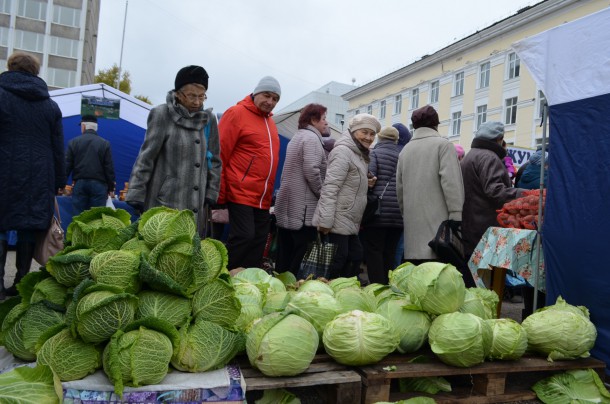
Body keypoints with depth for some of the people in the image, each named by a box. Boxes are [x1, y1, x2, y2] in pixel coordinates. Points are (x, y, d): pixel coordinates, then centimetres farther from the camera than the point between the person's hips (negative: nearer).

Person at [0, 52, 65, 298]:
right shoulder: (50, 105, 11)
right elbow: (58, 149, 10)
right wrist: (59, 182, 13)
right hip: (39, 179, 3)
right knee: (29, 230, 8)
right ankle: (21, 283, 11)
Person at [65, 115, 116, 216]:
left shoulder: (73, 142, 4)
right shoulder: (105, 144, 0)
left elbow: (67, 166, 3)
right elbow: (109, 168, -1)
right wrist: (110, 187, 6)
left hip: (79, 184, 1)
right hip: (98, 184, -1)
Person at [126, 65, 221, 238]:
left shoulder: (208, 119, 8)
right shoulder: (162, 114, -3)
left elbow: (214, 161, 12)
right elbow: (146, 158, -4)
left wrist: (211, 195, 5)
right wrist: (135, 196, -7)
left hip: (196, 207, 4)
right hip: (164, 202, -4)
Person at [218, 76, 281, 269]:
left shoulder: (269, 121, 18)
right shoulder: (237, 113, -5)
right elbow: (220, 154, -10)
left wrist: (269, 193, 15)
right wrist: (219, 193, -12)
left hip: (263, 198, 8)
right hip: (241, 194, -8)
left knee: (258, 242, 8)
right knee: (243, 237, -12)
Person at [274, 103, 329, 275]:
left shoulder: (297, 137, 22)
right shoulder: (312, 138, -9)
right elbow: (311, 171, -20)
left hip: (287, 207, 10)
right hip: (303, 209, -10)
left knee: (285, 255, 12)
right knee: (301, 256, -6)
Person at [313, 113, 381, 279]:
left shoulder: (360, 154, 19)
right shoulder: (343, 151, -12)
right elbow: (330, 188, -21)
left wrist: (366, 184, 11)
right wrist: (325, 221, -26)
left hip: (350, 222, 10)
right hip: (337, 221, -10)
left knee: (355, 257, 12)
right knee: (337, 260, -9)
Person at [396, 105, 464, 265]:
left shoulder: (405, 150, 15)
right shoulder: (443, 144, -1)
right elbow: (451, 182, -12)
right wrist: (456, 216, -11)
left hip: (412, 223, 5)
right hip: (438, 220, -5)